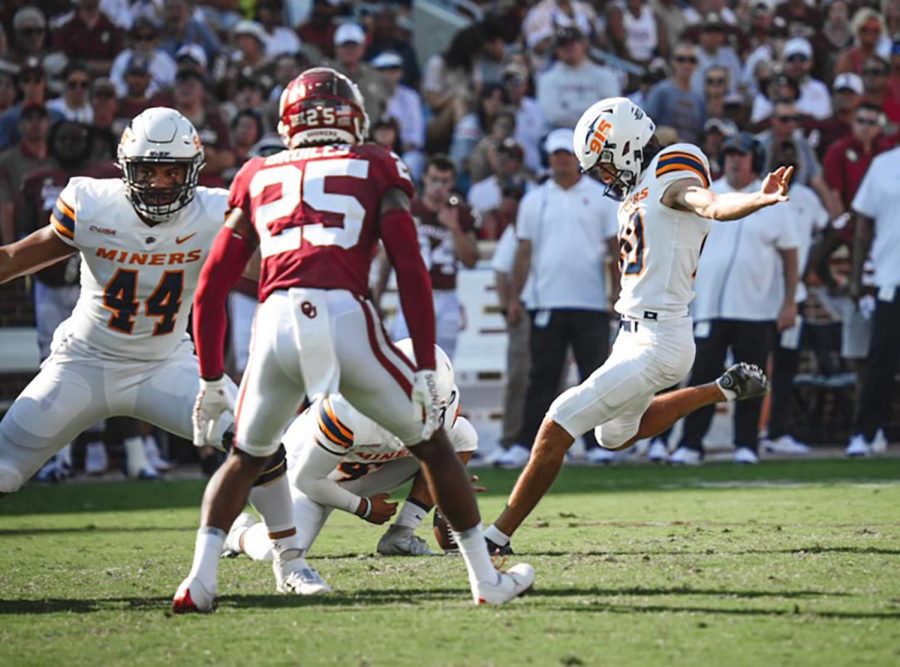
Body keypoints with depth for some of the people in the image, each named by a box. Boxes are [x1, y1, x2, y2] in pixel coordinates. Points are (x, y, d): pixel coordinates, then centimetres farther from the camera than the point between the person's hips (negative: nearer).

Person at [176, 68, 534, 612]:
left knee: (246, 459, 25)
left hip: (277, 323, 2)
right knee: (431, 442, 19)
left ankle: (200, 581, 8)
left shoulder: (259, 177, 25)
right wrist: (426, 369, 4)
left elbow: (211, 290, 23)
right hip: (346, 320, -2)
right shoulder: (375, 168, 18)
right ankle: (486, 578, 21)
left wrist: (212, 379, 29)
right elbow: (411, 271, 5)